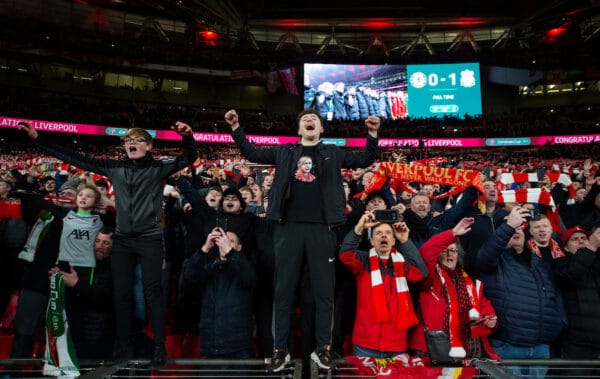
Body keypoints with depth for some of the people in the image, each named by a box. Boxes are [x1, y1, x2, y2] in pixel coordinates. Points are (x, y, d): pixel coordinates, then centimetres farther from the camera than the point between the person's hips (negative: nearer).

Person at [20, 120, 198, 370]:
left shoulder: (159, 167, -2)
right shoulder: (114, 167, 8)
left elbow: (189, 158, -13)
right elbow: (76, 159, 11)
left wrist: (187, 137, -35)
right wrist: (37, 138, 10)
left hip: (150, 239, -4)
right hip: (122, 239, 4)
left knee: (152, 292, -3)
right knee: (121, 293, 9)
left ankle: (160, 348, 5)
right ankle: (123, 346, 22)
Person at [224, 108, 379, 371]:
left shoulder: (333, 153, 14)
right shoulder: (284, 152, 16)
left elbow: (364, 160, 11)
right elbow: (252, 154, 18)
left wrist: (372, 134, -3)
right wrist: (236, 127, 11)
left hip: (321, 228, 0)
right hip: (289, 227, 1)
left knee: (324, 290, 4)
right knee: (283, 290, 5)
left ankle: (323, 349, 17)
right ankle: (280, 349, 17)